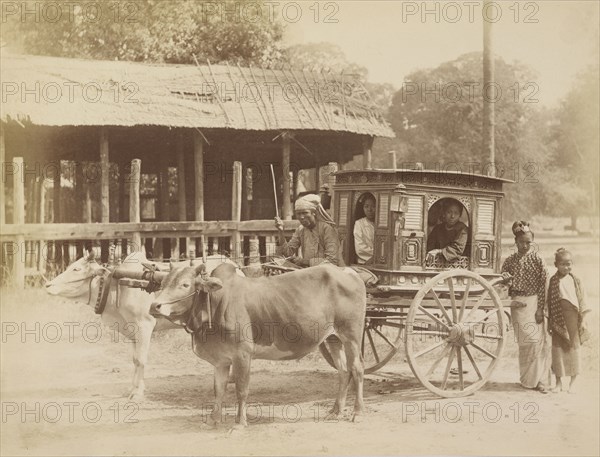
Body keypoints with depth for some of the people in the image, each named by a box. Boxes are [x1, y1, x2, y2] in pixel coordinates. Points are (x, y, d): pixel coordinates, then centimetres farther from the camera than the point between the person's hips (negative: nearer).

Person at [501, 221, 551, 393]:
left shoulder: (537, 259, 1)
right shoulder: (510, 260, 8)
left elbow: (544, 284, -3)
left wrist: (540, 308, -9)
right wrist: (505, 278, -8)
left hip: (535, 303, -1)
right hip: (518, 304, 1)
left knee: (540, 340, -4)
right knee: (528, 341, -5)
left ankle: (538, 379, 6)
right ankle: (528, 379, 6)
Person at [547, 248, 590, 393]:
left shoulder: (575, 281, 0)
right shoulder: (552, 281, 0)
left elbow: (582, 300, 2)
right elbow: (548, 302, 4)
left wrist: (583, 320, -2)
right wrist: (549, 322, 3)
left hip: (572, 319, 0)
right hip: (558, 320, 0)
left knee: (573, 348, 5)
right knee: (557, 349, 3)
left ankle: (573, 382, 16)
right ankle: (558, 382, 14)